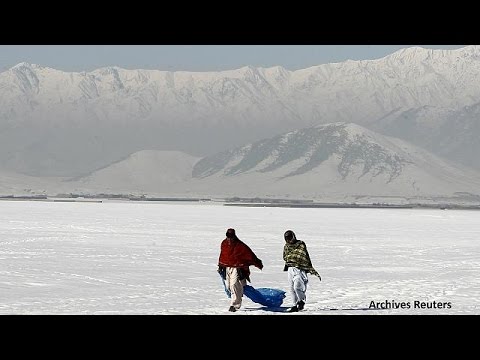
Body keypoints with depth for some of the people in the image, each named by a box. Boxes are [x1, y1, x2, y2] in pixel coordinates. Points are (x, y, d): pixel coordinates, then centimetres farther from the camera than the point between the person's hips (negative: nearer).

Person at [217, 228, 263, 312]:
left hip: (237, 268, -6)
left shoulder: (240, 246, -13)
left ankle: (234, 305, -15)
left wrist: (258, 263, -6)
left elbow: (250, 254, -9)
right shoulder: (224, 244, 5)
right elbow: (222, 255, 20)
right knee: (228, 286, 9)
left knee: (234, 285, -18)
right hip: (226, 267, 6)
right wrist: (220, 265, 25)